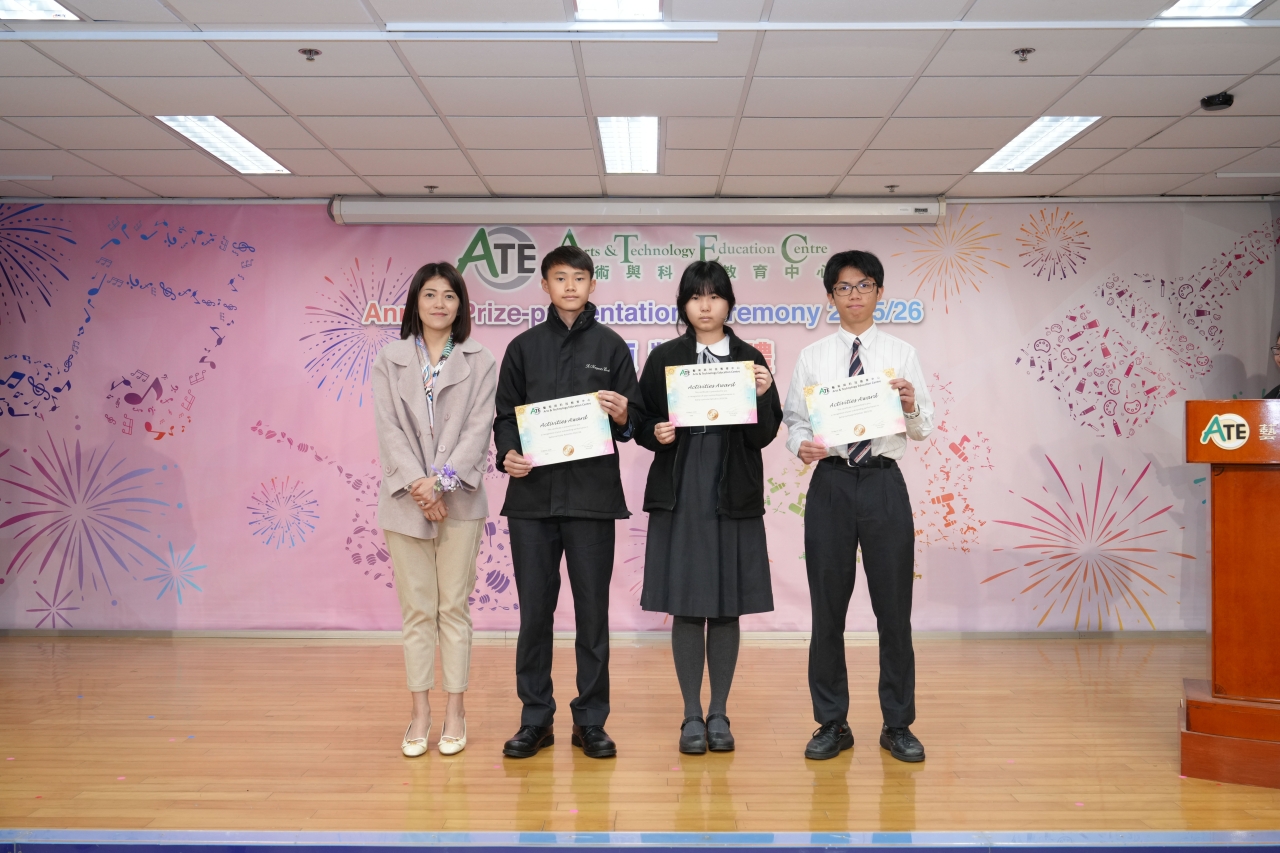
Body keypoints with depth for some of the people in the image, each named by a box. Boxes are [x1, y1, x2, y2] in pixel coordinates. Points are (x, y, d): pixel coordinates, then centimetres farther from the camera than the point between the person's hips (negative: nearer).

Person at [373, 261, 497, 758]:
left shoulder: (480, 364, 6)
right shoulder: (389, 362, 9)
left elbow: (478, 428, -4)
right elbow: (389, 429, -1)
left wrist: (443, 482, -15)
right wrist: (417, 484, -14)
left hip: (460, 500, -1)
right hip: (407, 500, 1)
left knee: (454, 606, 4)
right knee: (416, 609, 5)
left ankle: (454, 712, 12)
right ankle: (420, 713, 13)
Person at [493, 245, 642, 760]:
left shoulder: (610, 346, 7)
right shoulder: (524, 346, 11)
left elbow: (631, 421, 7)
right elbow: (505, 414, 10)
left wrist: (622, 416, -15)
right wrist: (507, 455, -8)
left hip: (591, 494, -1)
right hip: (532, 492, 1)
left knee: (592, 610, 4)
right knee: (534, 610, 6)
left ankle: (590, 721, 16)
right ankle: (535, 718, 19)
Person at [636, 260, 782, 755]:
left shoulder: (750, 359, 6)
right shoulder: (664, 359, 5)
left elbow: (763, 436, 2)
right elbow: (641, 424, 5)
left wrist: (762, 397, -15)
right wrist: (656, 434, -15)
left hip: (734, 496, 1)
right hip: (679, 495, 0)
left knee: (727, 608, 6)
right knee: (686, 607, 2)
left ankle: (719, 714, 19)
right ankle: (692, 716, 15)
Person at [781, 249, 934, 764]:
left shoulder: (901, 354, 5)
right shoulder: (812, 357, 6)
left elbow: (924, 431, 3)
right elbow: (794, 419, 3)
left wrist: (911, 406, -18)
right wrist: (801, 445, -18)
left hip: (883, 481, 0)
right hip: (831, 483, 1)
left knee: (894, 606, 6)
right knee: (827, 609, 7)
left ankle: (898, 725, 21)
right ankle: (832, 724, 22)